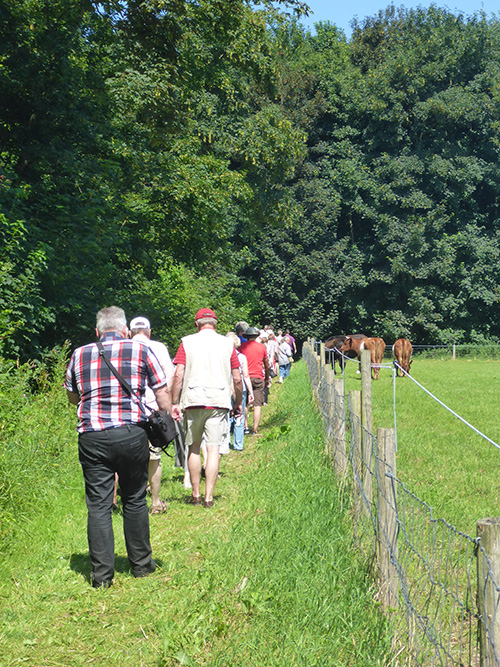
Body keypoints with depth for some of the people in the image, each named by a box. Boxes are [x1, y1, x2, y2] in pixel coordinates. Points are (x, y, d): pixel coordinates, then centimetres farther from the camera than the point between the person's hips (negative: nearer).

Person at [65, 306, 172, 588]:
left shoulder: (80, 355, 10)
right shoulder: (140, 350, 3)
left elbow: (73, 397, 22)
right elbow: (163, 393, 3)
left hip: (91, 436, 1)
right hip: (132, 434, -1)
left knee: (98, 505, 6)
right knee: (135, 501, 13)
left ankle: (102, 575, 8)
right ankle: (141, 564, 24)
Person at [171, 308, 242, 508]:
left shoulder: (187, 342, 3)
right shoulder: (227, 344, 6)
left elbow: (178, 375, -3)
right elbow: (237, 379, 6)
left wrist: (175, 403, 2)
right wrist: (238, 403, 18)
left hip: (193, 401, 0)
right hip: (219, 401, 0)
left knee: (194, 448, 12)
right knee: (213, 449, 1)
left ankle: (196, 495, 19)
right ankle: (208, 497, -1)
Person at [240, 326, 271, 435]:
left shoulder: (242, 346, 1)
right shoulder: (262, 347, 5)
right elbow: (267, 366, 13)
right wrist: (267, 378, 26)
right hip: (258, 378, 0)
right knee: (257, 405, 1)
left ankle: (245, 426, 8)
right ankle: (255, 430, -1)